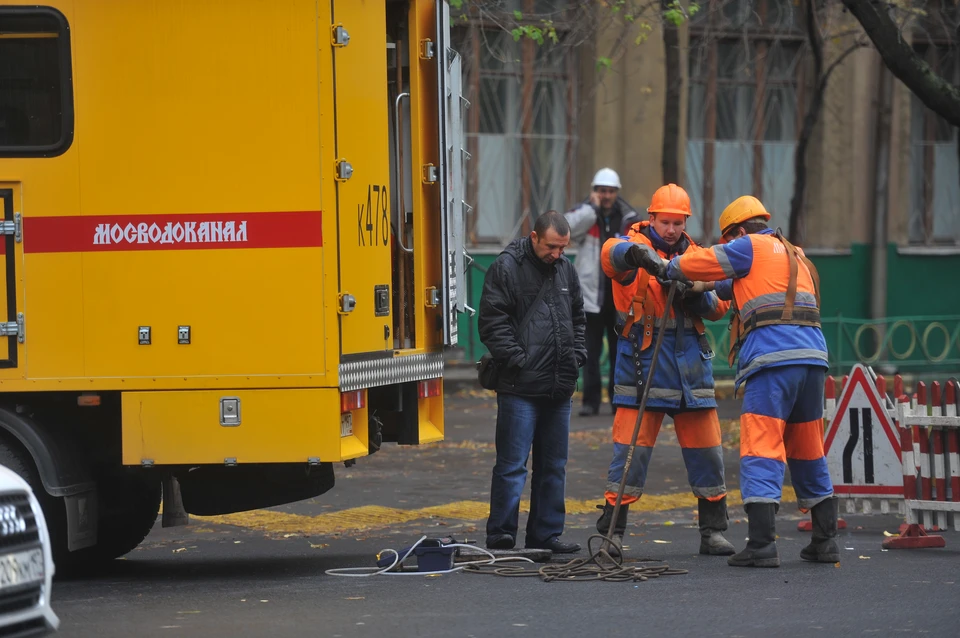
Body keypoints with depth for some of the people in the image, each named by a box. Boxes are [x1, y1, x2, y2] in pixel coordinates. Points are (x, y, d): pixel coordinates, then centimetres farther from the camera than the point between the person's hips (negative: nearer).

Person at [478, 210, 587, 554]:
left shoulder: (566, 269, 14)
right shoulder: (506, 268, -6)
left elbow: (578, 318, 25)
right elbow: (492, 322, -10)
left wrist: (576, 355, 11)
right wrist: (517, 359, -15)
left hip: (559, 387, 7)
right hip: (520, 387, -7)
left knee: (553, 465, 11)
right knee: (512, 464, -7)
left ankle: (546, 534, 18)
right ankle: (500, 535, -4)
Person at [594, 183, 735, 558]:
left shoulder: (695, 255, 14)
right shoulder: (638, 245, -2)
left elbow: (719, 308, 9)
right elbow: (613, 254, -26)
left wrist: (698, 296, -12)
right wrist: (636, 253, -48)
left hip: (691, 363, 5)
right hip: (643, 359, -4)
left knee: (706, 449, 6)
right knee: (631, 448, -7)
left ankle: (713, 531, 16)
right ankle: (611, 531, -1)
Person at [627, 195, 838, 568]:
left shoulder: (750, 247, 6)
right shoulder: (795, 256, 29)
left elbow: (703, 262, 9)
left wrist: (665, 268, 26)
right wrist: (709, 286, 41)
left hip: (773, 358, -7)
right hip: (812, 354, 7)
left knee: (761, 451, -9)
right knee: (808, 453, 16)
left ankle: (762, 544, -17)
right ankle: (825, 541, 19)